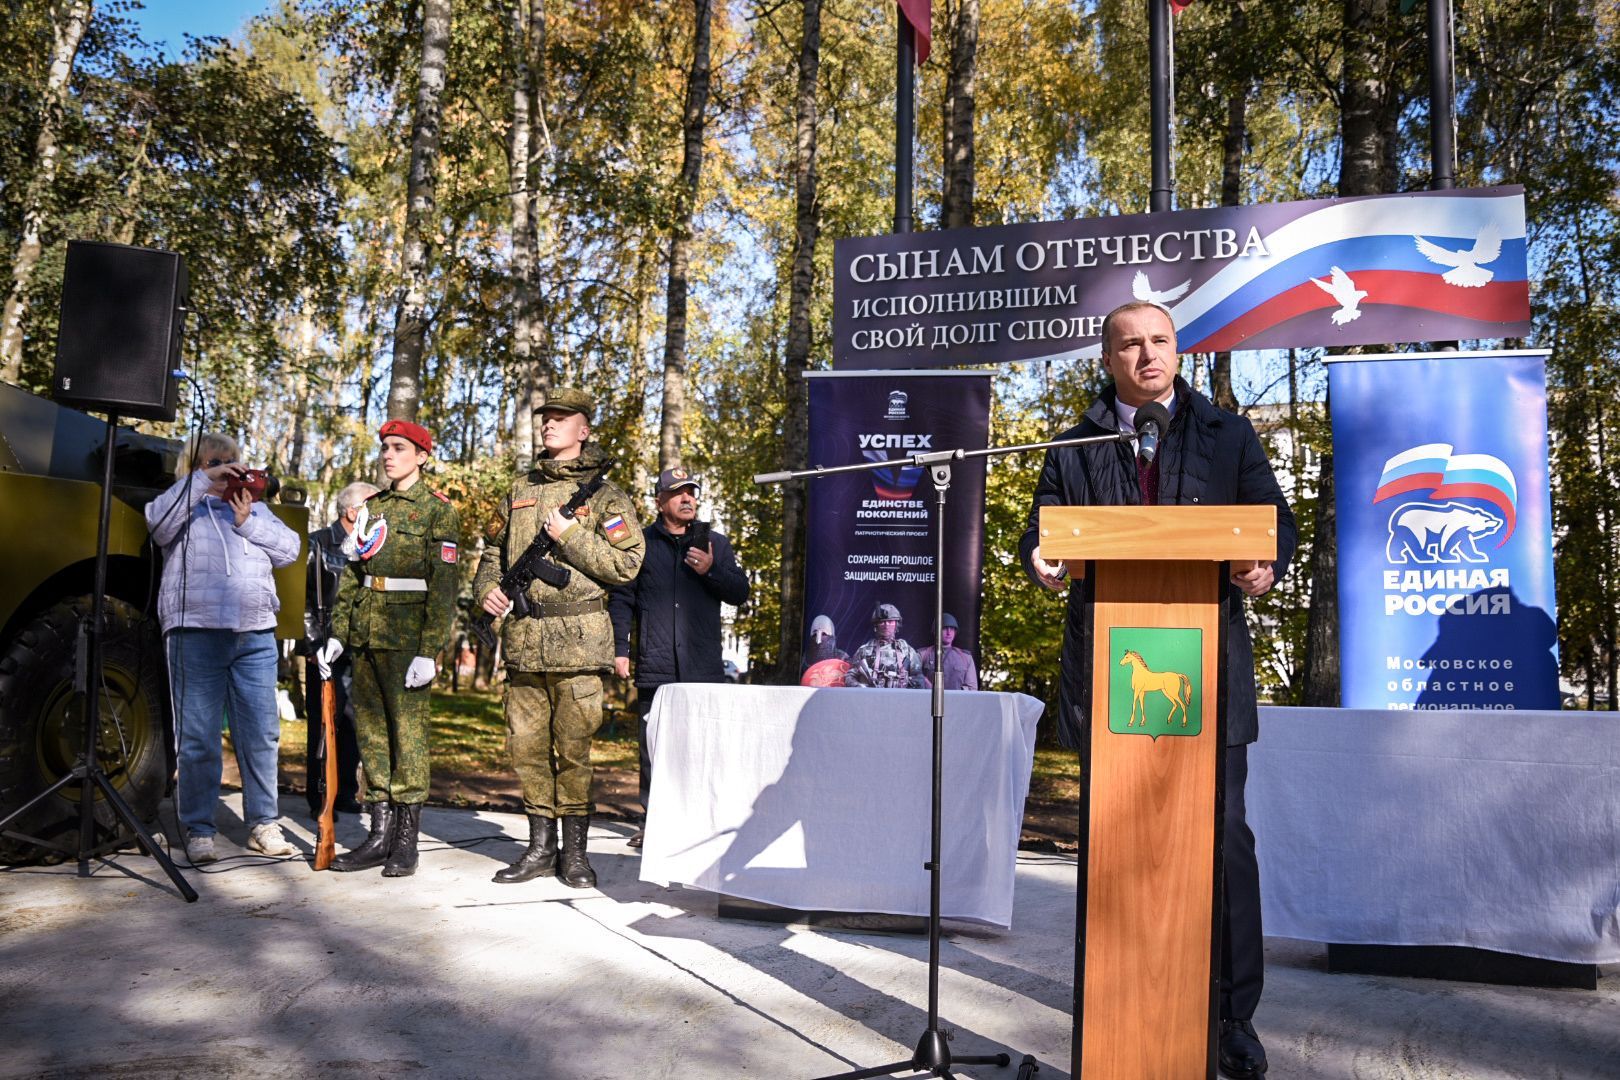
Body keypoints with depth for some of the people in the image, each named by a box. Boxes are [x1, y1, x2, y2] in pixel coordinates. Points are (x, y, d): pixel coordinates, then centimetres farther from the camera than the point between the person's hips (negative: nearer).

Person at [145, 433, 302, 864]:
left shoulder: (256, 508, 21)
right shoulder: (184, 506, 12)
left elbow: (290, 549, 10)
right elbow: (158, 521, -11)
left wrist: (248, 523, -3)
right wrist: (204, 480, -13)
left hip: (256, 635, 3)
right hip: (197, 633, -3)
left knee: (261, 734, 4)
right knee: (198, 739, -2)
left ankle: (263, 825, 13)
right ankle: (198, 831, 7)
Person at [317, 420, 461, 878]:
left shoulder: (438, 509, -3)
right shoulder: (373, 506, 16)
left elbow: (445, 586, -10)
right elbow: (351, 575, 19)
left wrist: (430, 650, -17)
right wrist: (338, 632, 10)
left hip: (407, 635, -7)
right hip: (366, 634, 7)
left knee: (408, 731, -3)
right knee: (371, 731, 8)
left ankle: (406, 841, 4)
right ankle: (379, 835, 16)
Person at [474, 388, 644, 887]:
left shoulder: (604, 494, 0)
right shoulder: (521, 490, 16)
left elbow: (626, 564, -9)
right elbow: (494, 549, 25)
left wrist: (570, 535, -14)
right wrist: (487, 586, 6)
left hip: (577, 640, -5)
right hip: (523, 639, 5)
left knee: (573, 747, -1)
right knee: (526, 747, 9)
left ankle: (575, 852, 11)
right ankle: (540, 847, 21)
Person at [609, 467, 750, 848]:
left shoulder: (716, 543, 15)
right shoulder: (641, 542, 11)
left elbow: (740, 593, 11)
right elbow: (621, 599, 10)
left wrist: (711, 571, -6)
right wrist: (620, 649, 2)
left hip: (704, 668, 1)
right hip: (655, 668, 0)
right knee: (652, 749, 2)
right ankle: (652, 821, 12)